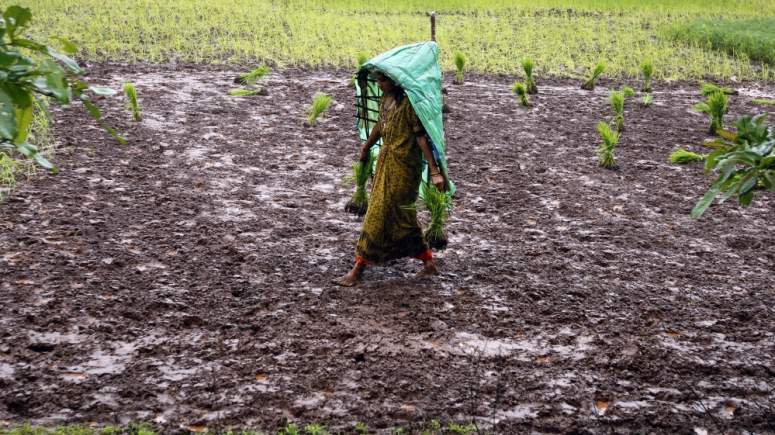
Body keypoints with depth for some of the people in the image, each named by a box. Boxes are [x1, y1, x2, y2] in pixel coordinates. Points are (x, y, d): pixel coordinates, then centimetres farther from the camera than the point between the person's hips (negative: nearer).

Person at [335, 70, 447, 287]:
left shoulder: (408, 102, -18)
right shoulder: (384, 100, 7)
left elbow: (421, 136, -21)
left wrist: (434, 171, -24)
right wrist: (366, 147, 39)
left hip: (402, 166, -9)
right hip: (386, 161, 9)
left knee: (380, 214, -4)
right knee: (401, 216, 14)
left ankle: (358, 270, 3)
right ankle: (429, 264, 24)